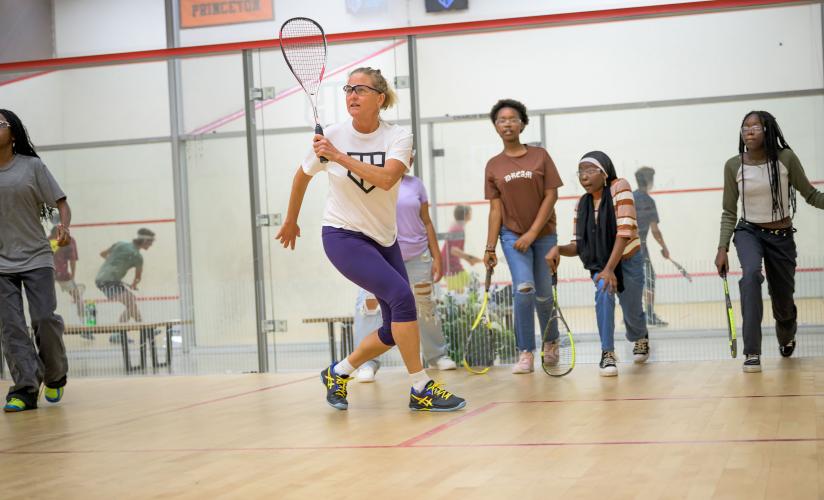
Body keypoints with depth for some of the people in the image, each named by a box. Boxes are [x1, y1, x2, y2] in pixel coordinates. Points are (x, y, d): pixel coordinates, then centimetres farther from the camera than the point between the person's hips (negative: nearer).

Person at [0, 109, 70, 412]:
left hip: (36, 258, -2)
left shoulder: (32, 166, 1)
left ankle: (55, 376, 16)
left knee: (45, 318, -8)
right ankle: (25, 389, -4)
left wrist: (64, 227, -19)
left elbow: (61, 203, 1)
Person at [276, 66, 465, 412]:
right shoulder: (331, 137, -8)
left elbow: (386, 178, -28)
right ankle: (421, 388, -18)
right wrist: (291, 221, 20)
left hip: (383, 238, 4)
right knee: (401, 293, -24)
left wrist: (340, 156, -31)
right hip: (342, 236, -4)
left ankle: (338, 373, 27)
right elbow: (303, 175, 11)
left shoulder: (398, 137, -8)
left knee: (396, 329, 4)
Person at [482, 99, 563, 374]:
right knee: (523, 289, -18)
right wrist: (490, 247, -1)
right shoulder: (493, 166, 3)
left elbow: (551, 196, -5)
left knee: (543, 295, 6)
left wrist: (532, 233, -13)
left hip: (543, 234, 0)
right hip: (512, 234, 0)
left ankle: (551, 342, 33)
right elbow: (496, 208, 4)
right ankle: (526, 354, -11)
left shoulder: (540, 156, -1)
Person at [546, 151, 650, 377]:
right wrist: (558, 249, -27)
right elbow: (578, 246, -4)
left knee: (632, 314, 8)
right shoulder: (581, 204, -6)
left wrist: (610, 269, -34)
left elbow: (624, 231, -28)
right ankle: (607, 354, -21)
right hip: (599, 263, 2)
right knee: (603, 291, -29)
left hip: (628, 261, -2)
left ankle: (640, 337, 47)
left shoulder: (619, 187, -20)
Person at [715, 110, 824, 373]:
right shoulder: (733, 166, -7)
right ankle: (752, 353, -30)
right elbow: (729, 212, 1)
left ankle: (786, 337, 49)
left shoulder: (786, 158, -11)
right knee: (751, 273, -33)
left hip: (781, 237, 1)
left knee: (783, 301, 9)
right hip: (749, 232, 0)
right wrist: (722, 249, -6)